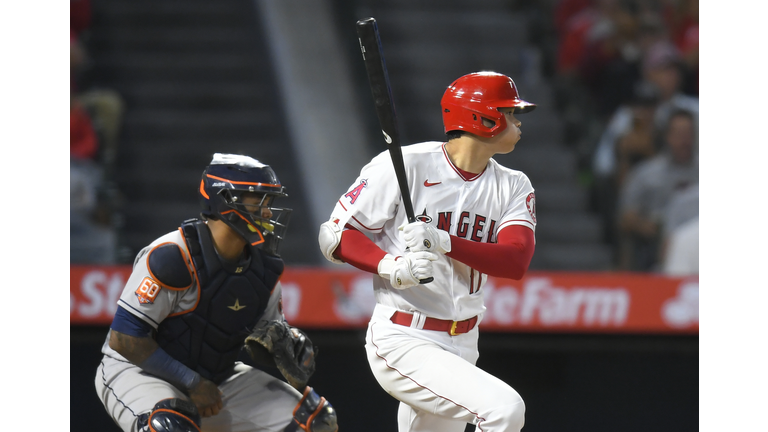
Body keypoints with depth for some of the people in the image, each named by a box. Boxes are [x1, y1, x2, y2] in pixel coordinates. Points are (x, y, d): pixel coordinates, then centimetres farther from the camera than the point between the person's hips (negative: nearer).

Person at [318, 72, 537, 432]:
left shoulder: (513, 186, 5)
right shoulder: (403, 166, -10)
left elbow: (516, 261, -12)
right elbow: (334, 236, -6)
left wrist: (445, 242, -29)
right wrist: (393, 267, -25)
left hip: (462, 346, 7)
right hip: (402, 342, -7)